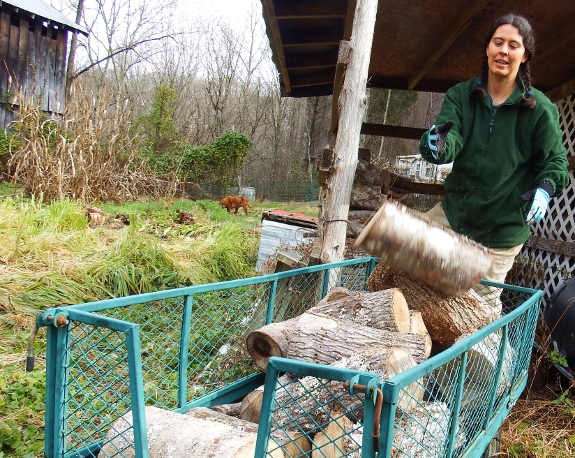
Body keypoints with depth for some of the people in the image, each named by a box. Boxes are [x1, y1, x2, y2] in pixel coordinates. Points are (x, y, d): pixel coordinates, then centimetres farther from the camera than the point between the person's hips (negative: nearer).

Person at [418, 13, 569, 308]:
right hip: (454, 211, 3)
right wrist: (438, 145, -42)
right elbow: (449, 139, -17)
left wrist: (545, 189, -22)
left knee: (484, 300, 6)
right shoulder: (461, 95, -3)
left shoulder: (540, 109, -10)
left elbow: (554, 160, -1)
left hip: (504, 226, -3)